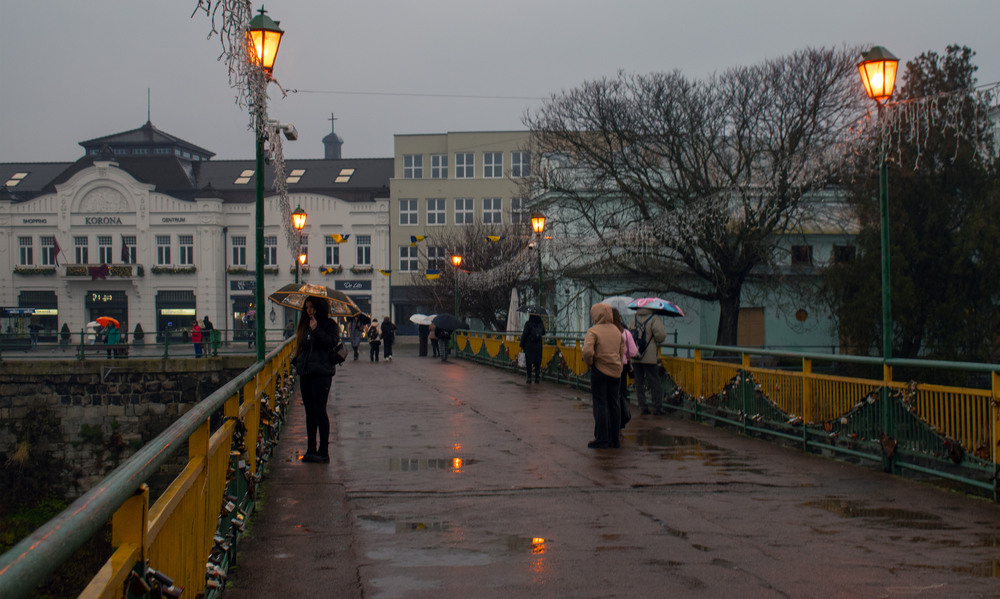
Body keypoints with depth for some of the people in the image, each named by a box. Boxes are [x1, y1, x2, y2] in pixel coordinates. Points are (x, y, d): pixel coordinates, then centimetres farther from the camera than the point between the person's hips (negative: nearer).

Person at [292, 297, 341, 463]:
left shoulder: (329, 325, -3)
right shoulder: (305, 325, 16)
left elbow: (332, 342, -19)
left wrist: (316, 330, -19)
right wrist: (296, 360, 9)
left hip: (322, 373, -7)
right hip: (305, 372, 7)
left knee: (319, 410, -8)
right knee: (310, 411, 9)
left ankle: (323, 451, -3)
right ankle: (311, 450, 15)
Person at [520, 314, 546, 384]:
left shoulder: (528, 324, -13)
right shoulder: (541, 324, -2)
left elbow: (524, 335, -12)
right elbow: (543, 333, 15)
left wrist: (522, 345, -2)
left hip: (529, 346, -3)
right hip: (538, 346, 3)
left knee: (528, 363, 5)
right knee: (537, 363, 9)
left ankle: (529, 378, 3)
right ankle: (537, 378, 8)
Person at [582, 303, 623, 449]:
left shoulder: (593, 331, -11)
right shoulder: (616, 330, 10)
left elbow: (587, 351, -23)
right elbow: (622, 350, 12)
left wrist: (589, 363, -6)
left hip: (599, 371, -6)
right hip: (616, 371, 6)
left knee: (600, 404, -1)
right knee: (613, 404, 12)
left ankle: (601, 440, -1)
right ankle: (615, 439, 15)